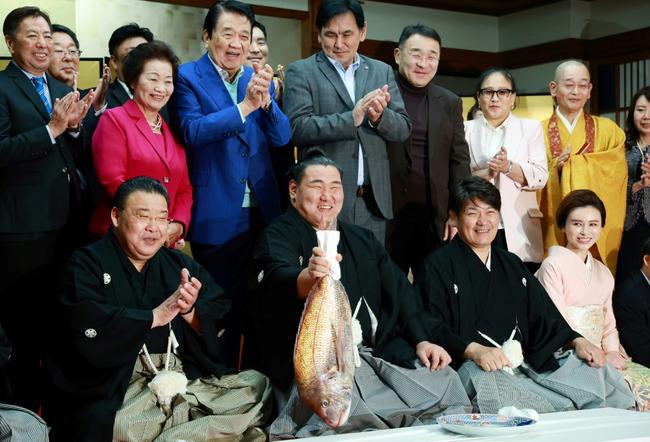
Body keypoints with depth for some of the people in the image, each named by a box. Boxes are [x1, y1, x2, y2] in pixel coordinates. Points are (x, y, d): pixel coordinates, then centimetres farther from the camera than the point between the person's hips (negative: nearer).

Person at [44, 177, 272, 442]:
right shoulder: (87, 264, 4)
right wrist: (156, 316, -11)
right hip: (114, 392, -5)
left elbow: (222, 324, 9)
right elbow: (90, 334, -15)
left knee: (259, 386, -12)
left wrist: (190, 312, -11)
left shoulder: (179, 264, 18)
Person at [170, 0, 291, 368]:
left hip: (262, 213, 5)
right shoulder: (188, 77, -5)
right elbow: (192, 131, -19)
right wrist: (245, 105, -27)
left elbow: (282, 137, 0)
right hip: (217, 216, -4)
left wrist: (265, 101, -18)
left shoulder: (259, 78, 8)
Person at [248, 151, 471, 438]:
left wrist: (421, 340, 2)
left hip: (376, 354, 6)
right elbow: (278, 280, -21)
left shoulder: (364, 240, 22)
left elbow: (399, 292, 19)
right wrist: (308, 277, -45)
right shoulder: (278, 236, 1)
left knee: (445, 380, -14)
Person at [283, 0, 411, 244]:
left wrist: (379, 116, -12)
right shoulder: (300, 72, 1)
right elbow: (297, 128, -11)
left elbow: (403, 129, 9)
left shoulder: (382, 71, 13)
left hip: (373, 200, 4)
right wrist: (351, 117, -19)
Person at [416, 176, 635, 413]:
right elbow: (430, 325, -11)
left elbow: (543, 314, 21)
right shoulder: (439, 265, 2)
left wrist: (576, 341, 3)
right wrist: (475, 351, -25)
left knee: (599, 374, -11)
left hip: (524, 362, 6)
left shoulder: (511, 264, 25)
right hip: (469, 365, -6)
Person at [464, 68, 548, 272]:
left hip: (519, 231, 0)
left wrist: (508, 167, -16)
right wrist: (485, 173, -15)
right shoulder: (466, 130, 11)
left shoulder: (531, 128, 12)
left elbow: (540, 176, 0)